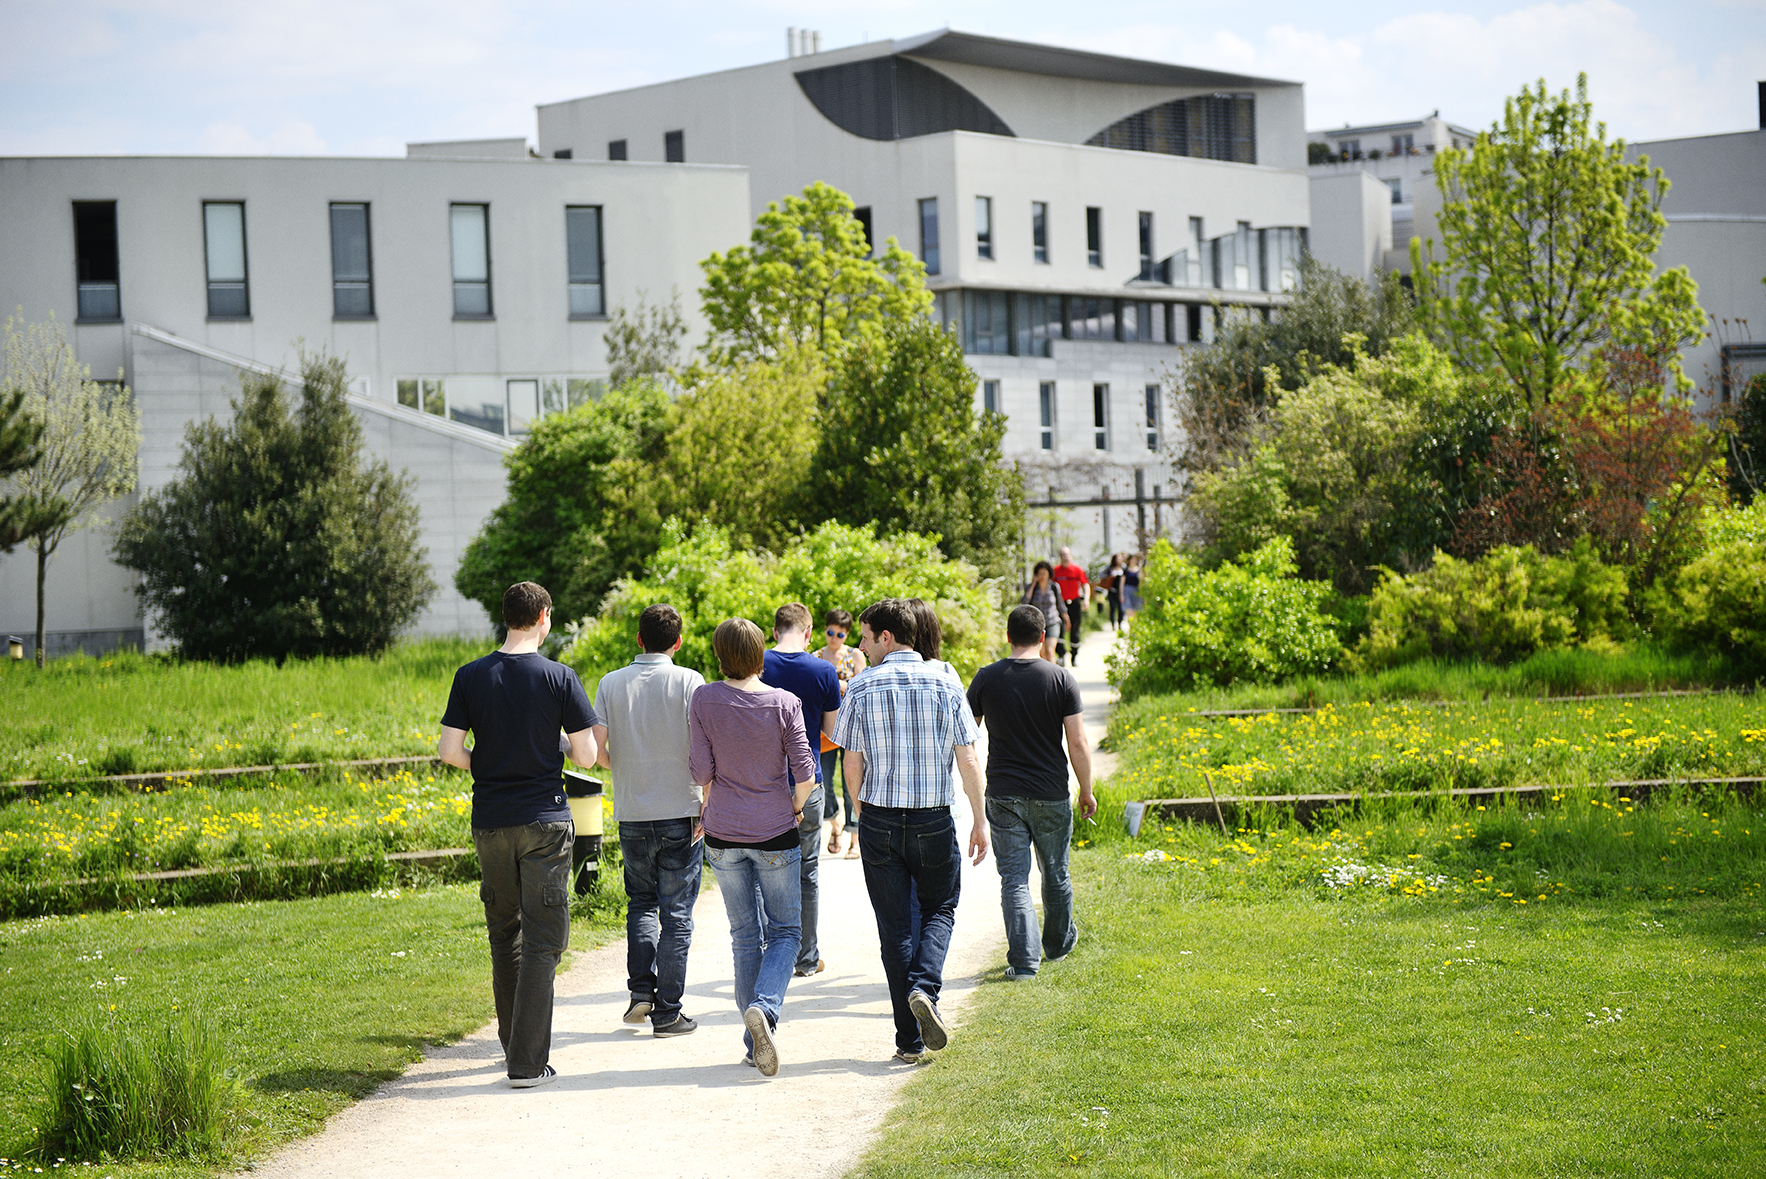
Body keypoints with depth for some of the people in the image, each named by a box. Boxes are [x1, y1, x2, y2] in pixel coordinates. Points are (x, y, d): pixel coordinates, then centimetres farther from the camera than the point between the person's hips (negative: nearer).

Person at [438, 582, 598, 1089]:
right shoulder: (559, 678, -8)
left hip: (490, 823, 4)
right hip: (543, 820, -3)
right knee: (542, 941, -1)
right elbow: (587, 756, -8)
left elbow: (448, 750, -3)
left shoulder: (470, 677, 0)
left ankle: (513, 1041, 29)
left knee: (505, 933, 18)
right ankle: (527, 1062, -5)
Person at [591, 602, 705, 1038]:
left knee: (641, 902, 20)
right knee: (676, 911, 3)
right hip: (681, 812, -2)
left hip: (632, 813, 3)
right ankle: (667, 1012, 4)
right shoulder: (688, 681, -7)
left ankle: (641, 990, 6)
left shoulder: (611, 684, 1)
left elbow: (598, 751, -3)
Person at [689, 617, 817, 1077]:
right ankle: (765, 1007, -18)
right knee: (785, 931, 9)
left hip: (723, 833, 2)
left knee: (745, 936, 12)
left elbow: (701, 770, -5)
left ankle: (756, 1042, 12)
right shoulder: (783, 703, -8)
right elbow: (804, 771, -10)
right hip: (775, 833, -2)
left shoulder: (704, 700, -6)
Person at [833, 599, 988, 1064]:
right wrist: (980, 820, 6)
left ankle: (910, 1040, 6)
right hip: (934, 819, 0)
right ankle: (924, 988, -10)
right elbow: (968, 761, -3)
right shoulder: (944, 685, -2)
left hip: (879, 821, 0)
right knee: (939, 909, 19)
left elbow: (852, 766, -2)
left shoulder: (862, 688, -5)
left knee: (895, 925, 7)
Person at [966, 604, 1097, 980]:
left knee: (1014, 878, 1)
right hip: (1050, 794, 0)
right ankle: (1058, 942, 36)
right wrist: (1087, 791, 3)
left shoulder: (986, 678, -2)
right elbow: (1078, 744, -9)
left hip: (1003, 795, 0)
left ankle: (1024, 958, -9)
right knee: (1055, 873, 18)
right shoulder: (1062, 679, -7)